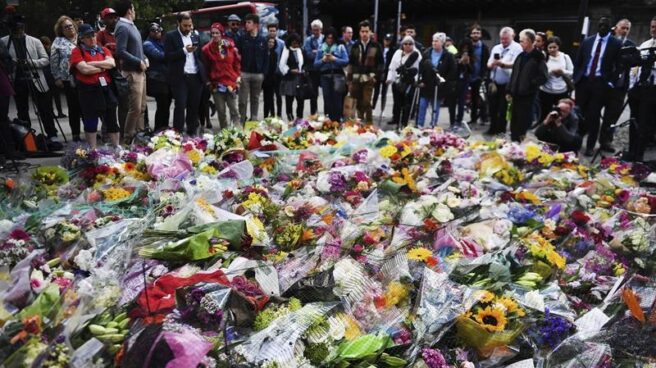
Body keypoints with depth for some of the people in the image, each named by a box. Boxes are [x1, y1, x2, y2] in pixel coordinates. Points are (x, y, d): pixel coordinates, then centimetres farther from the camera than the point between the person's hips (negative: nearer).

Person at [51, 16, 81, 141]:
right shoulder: (58, 42, 3)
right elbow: (54, 62, 3)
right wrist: (57, 78, -2)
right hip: (69, 80, -2)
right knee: (74, 107, 2)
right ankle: (75, 134, 10)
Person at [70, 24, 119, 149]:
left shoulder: (103, 50, 14)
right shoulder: (77, 51, 1)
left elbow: (111, 63, -5)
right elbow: (84, 69, -13)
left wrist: (92, 64, -10)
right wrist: (103, 67, -2)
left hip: (105, 88, 4)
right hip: (88, 90, -3)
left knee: (111, 120, 7)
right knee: (91, 122, 4)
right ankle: (93, 151, 13)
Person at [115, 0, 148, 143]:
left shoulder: (131, 25, 14)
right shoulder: (122, 27, -13)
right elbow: (121, 52, -20)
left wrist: (144, 58, 6)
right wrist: (139, 62, -15)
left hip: (140, 71, 9)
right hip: (132, 72, -9)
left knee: (142, 107, 14)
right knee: (135, 108, -8)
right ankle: (128, 139, 2)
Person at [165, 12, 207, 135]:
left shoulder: (195, 36, 16)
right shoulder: (171, 36, 0)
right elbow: (168, 56, -9)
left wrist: (203, 73, 7)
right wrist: (184, 50, -18)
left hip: (196, 77, 5)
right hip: (180, 77, -5)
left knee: (194, 107, 8)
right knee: (180, 106, -6)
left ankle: (192, 132, 18)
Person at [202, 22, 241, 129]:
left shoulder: (230, 46, 3)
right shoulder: (207, 49, 2)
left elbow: (237, 62, 10)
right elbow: (205, 68, 7)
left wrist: (237, 77, 5)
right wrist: (209, 82, 5)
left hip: (230, 83, 0)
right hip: (216, 84, 0)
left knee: (234, 109, -2)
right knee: (221, 111, 4)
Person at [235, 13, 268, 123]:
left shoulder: (263, 40, 7)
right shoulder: (241, 39, 2)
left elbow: (265, 58, 8)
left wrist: (263, 72, 0)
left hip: (258, 74, 2)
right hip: (244, 73, -2)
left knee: (255, 99, 10)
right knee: (243, 99, -1)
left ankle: (254, 120, 19)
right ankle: (242, 120, 7)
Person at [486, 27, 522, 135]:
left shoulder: (517, 48, -6)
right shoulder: (496, 48, 13)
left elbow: (515, 65, -20)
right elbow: (489, 64, 11)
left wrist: (502, 63, -35)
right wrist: (492, 64, -13)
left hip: (507, 85, -5)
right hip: (494, 83, 6)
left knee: (503, 109, 3)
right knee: (493, 107, 11)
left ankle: (501, 131, 14)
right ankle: (492, 128, 24)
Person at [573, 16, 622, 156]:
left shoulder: (616, 44, 0)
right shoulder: (587, 41, 9)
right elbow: (578, 62, 13)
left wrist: (610, 82, -7)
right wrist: (576, 79, 4)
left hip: (600, 83, -3)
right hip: (583, 81, 3)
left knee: (594, 115, -2)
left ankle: (590, 146, 6)